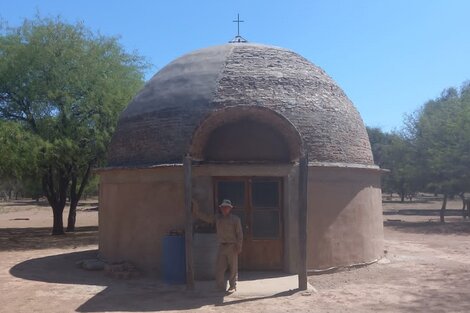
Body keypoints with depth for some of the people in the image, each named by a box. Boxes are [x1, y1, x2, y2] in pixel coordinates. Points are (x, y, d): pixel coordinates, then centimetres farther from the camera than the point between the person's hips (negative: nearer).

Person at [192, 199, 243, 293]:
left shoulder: (235, 219, -1)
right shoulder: (217, 218, 9)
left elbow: (239, 234, -3)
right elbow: (204, 217, 13)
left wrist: (238, 247, -10)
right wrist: (195, 210, 6)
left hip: (232, 247, -3)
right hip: (221, 246, 3)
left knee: (233, 268, 3)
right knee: (219, 268, 1)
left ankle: (233, 287, 16)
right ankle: (221, 287, 12)